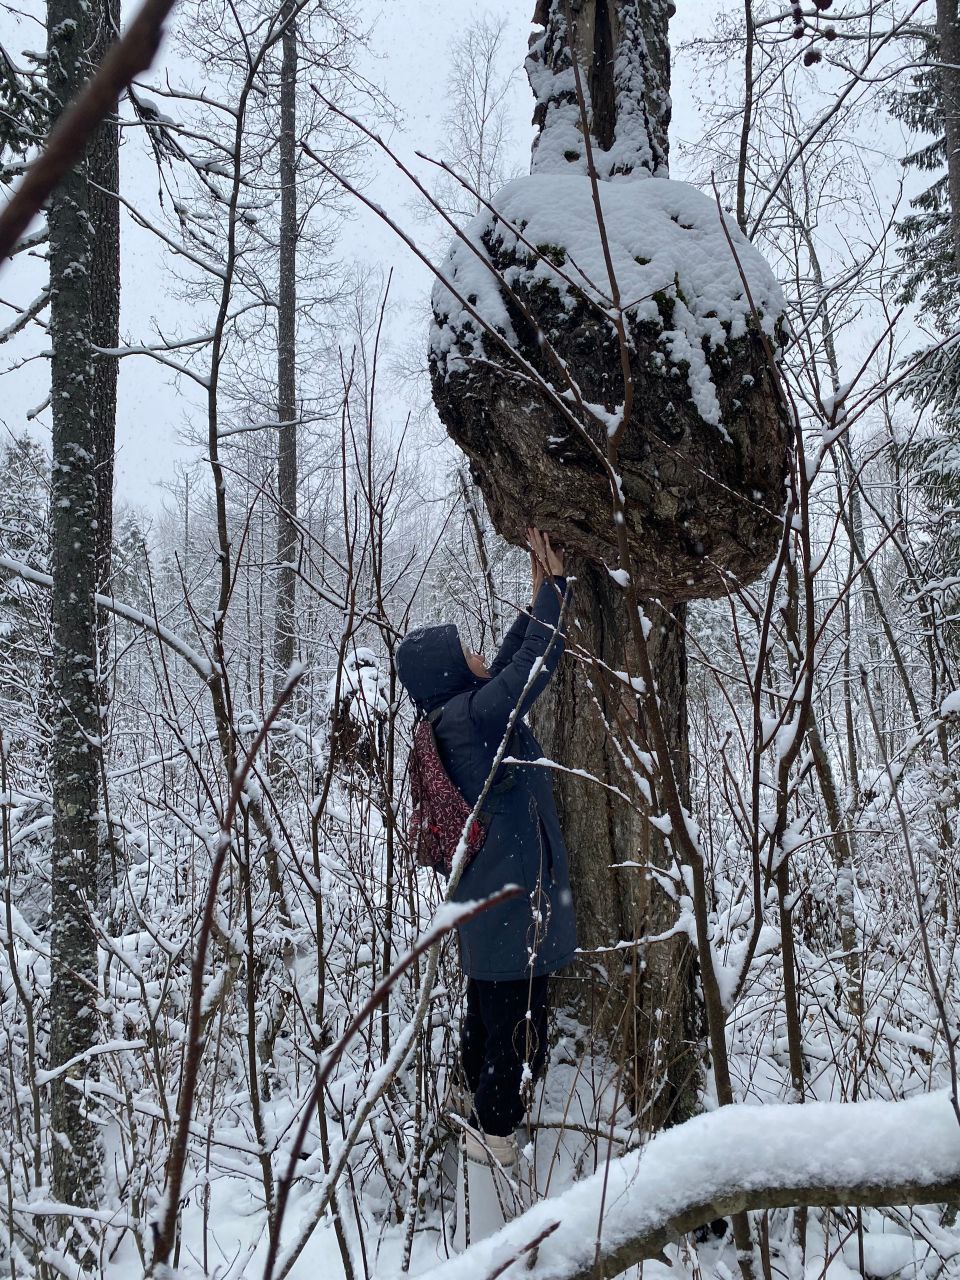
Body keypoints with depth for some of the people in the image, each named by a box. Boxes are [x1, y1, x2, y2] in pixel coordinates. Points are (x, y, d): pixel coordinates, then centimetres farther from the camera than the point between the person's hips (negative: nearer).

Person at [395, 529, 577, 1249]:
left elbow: (511, 665, 18)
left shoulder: (451, 719, 8)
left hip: (486, 913, 10)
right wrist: (553, 583, -9)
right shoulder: (473, 715, -18)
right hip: (515, 914, -10)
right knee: (516, 1049, -2)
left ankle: (482, 1136, 34)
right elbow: (535, 664, -18)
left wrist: (537, 598, 16)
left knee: (486, 1038, 20)